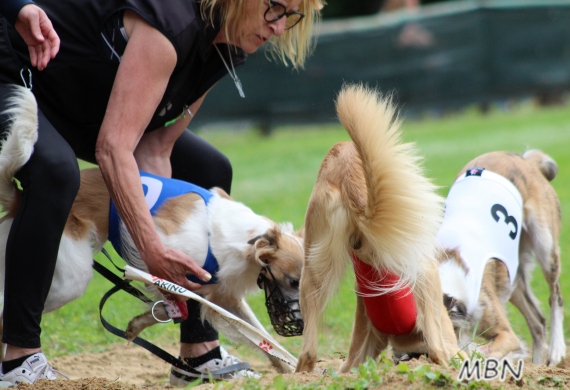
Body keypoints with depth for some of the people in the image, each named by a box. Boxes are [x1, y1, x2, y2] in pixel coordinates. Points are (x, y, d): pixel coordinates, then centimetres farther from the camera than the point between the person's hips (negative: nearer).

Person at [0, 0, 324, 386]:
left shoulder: (226, 48, -6)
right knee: (55, 169, -39)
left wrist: (161, 250, -19)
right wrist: (154, 250, -41)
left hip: (86, 106, 10)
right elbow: (113, 147, -39)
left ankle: (199, 350, 10)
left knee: (208, 169, 7)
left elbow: (155, 149, -9)